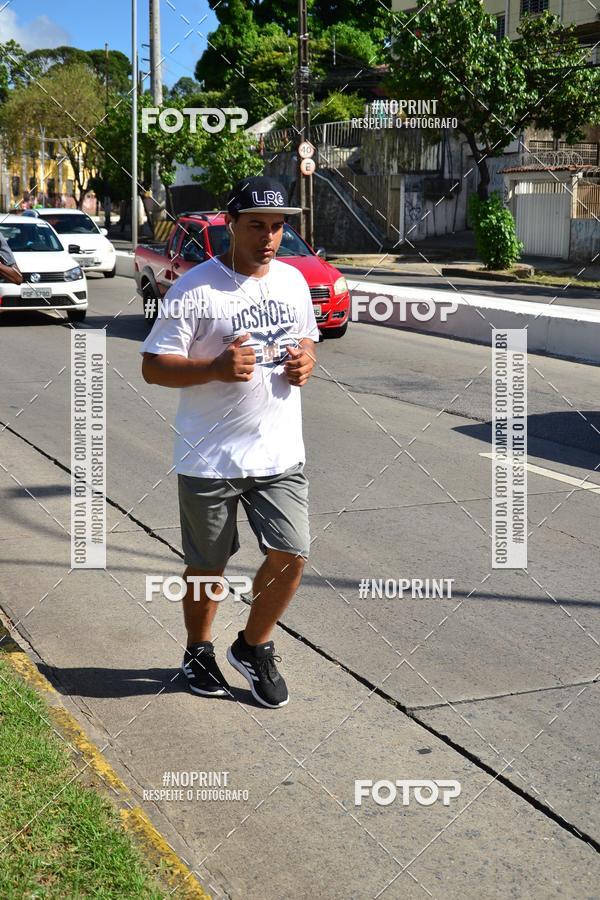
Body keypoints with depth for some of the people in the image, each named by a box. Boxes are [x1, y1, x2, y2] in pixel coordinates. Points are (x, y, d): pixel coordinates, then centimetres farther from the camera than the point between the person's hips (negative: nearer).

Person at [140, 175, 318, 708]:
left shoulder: (293, 280, 6)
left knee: (290, 556, -1)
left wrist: (306, 360, -3)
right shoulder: (195, 288, -12)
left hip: (281, 455, 4)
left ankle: (254, 648, 24)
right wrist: (217, 368, -29)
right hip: (210, 460, -4)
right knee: (207, 566, 10)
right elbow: (153, 366, -13)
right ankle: (199, 653, 36)